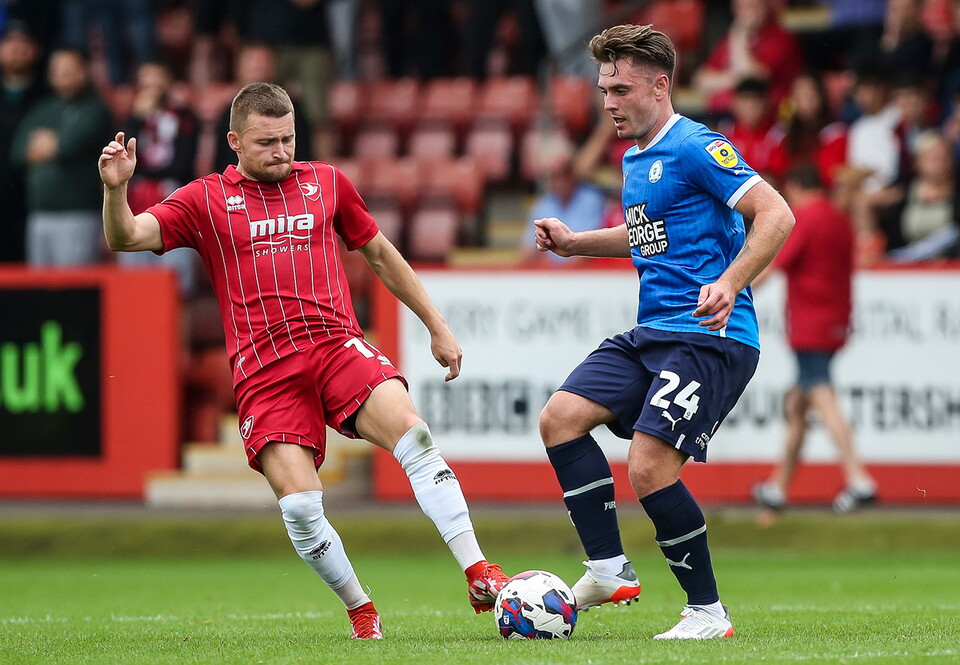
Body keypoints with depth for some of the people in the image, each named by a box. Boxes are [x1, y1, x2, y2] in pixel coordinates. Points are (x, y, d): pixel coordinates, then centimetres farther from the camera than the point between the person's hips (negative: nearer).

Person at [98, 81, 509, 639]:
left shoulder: (326, 182, 17)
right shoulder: (206, 200, 10)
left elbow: (380, 254, 27)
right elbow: (125, 238, 1)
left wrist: (437, 326, 27)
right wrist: (116, 189, -20)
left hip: (338, 345, 1)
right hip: (264, 370, -1)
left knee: (412, 433, -26)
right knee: (300, 506, -17)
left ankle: (479, 574, -27)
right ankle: (362, 614, 4)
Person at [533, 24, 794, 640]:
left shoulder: (696, 147, -12)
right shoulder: (636, 159, 17)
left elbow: (776, 216, -19)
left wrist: (728, 285, -31)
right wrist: (574, 243, 22)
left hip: (711, 337, -9)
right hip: (652, 334, 9)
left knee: (649, 467, -18)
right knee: (560, 418, -3)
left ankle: (708, 612, -3)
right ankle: (611, 571, 2)